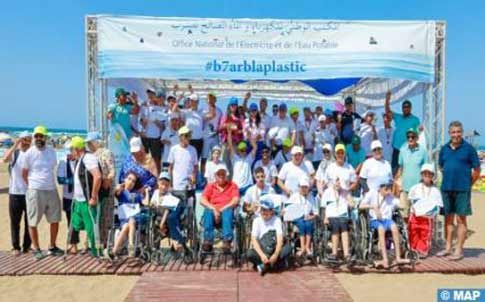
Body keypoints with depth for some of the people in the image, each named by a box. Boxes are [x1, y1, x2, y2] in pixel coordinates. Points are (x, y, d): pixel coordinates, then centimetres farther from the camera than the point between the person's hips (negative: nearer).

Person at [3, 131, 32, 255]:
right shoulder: (14, 153, 1)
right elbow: (5, 159, -22)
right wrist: (15, 145, -26)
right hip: (15, 193, -1)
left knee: (29, 221, 8)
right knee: (15, 222, 6)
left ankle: (27, 246, 19)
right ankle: (16, 247, 16)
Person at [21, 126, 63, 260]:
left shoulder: (52, 151, 7)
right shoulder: (29, 153, -5)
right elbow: (24, 174, 2)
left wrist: (49, 184, 13)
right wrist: (33, 187, 3)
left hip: (51, 190, 4)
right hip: (35, 191, -4)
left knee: (55, 220, 10)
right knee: (33, 222, 2)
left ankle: (52, 247, 24)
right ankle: (36, 249, 15)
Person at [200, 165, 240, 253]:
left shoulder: (232, 185, 15)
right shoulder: (210, 186, 19)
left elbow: (235, 201, -1)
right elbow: (202, 200, 3)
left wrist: (222, 209, -15)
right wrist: (214, 209, -14)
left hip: (226, 211, -1)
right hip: (213, 211, 1)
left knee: (228, 212, -36)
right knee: (208, 211, -33)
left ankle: (227, 241, -49)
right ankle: (208, 241, -44)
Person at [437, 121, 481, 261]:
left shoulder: (468, 148, -4)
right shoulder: (444, 148, 7)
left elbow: (477, 170, -1)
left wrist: (468, 184, 1)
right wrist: (449, 178, 12)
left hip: (462, 190, -4)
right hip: (446, 188, 4)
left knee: (461, 219, 1)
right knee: (448, 218, 11)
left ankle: (459, 250, 7)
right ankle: (448, 248, 21)